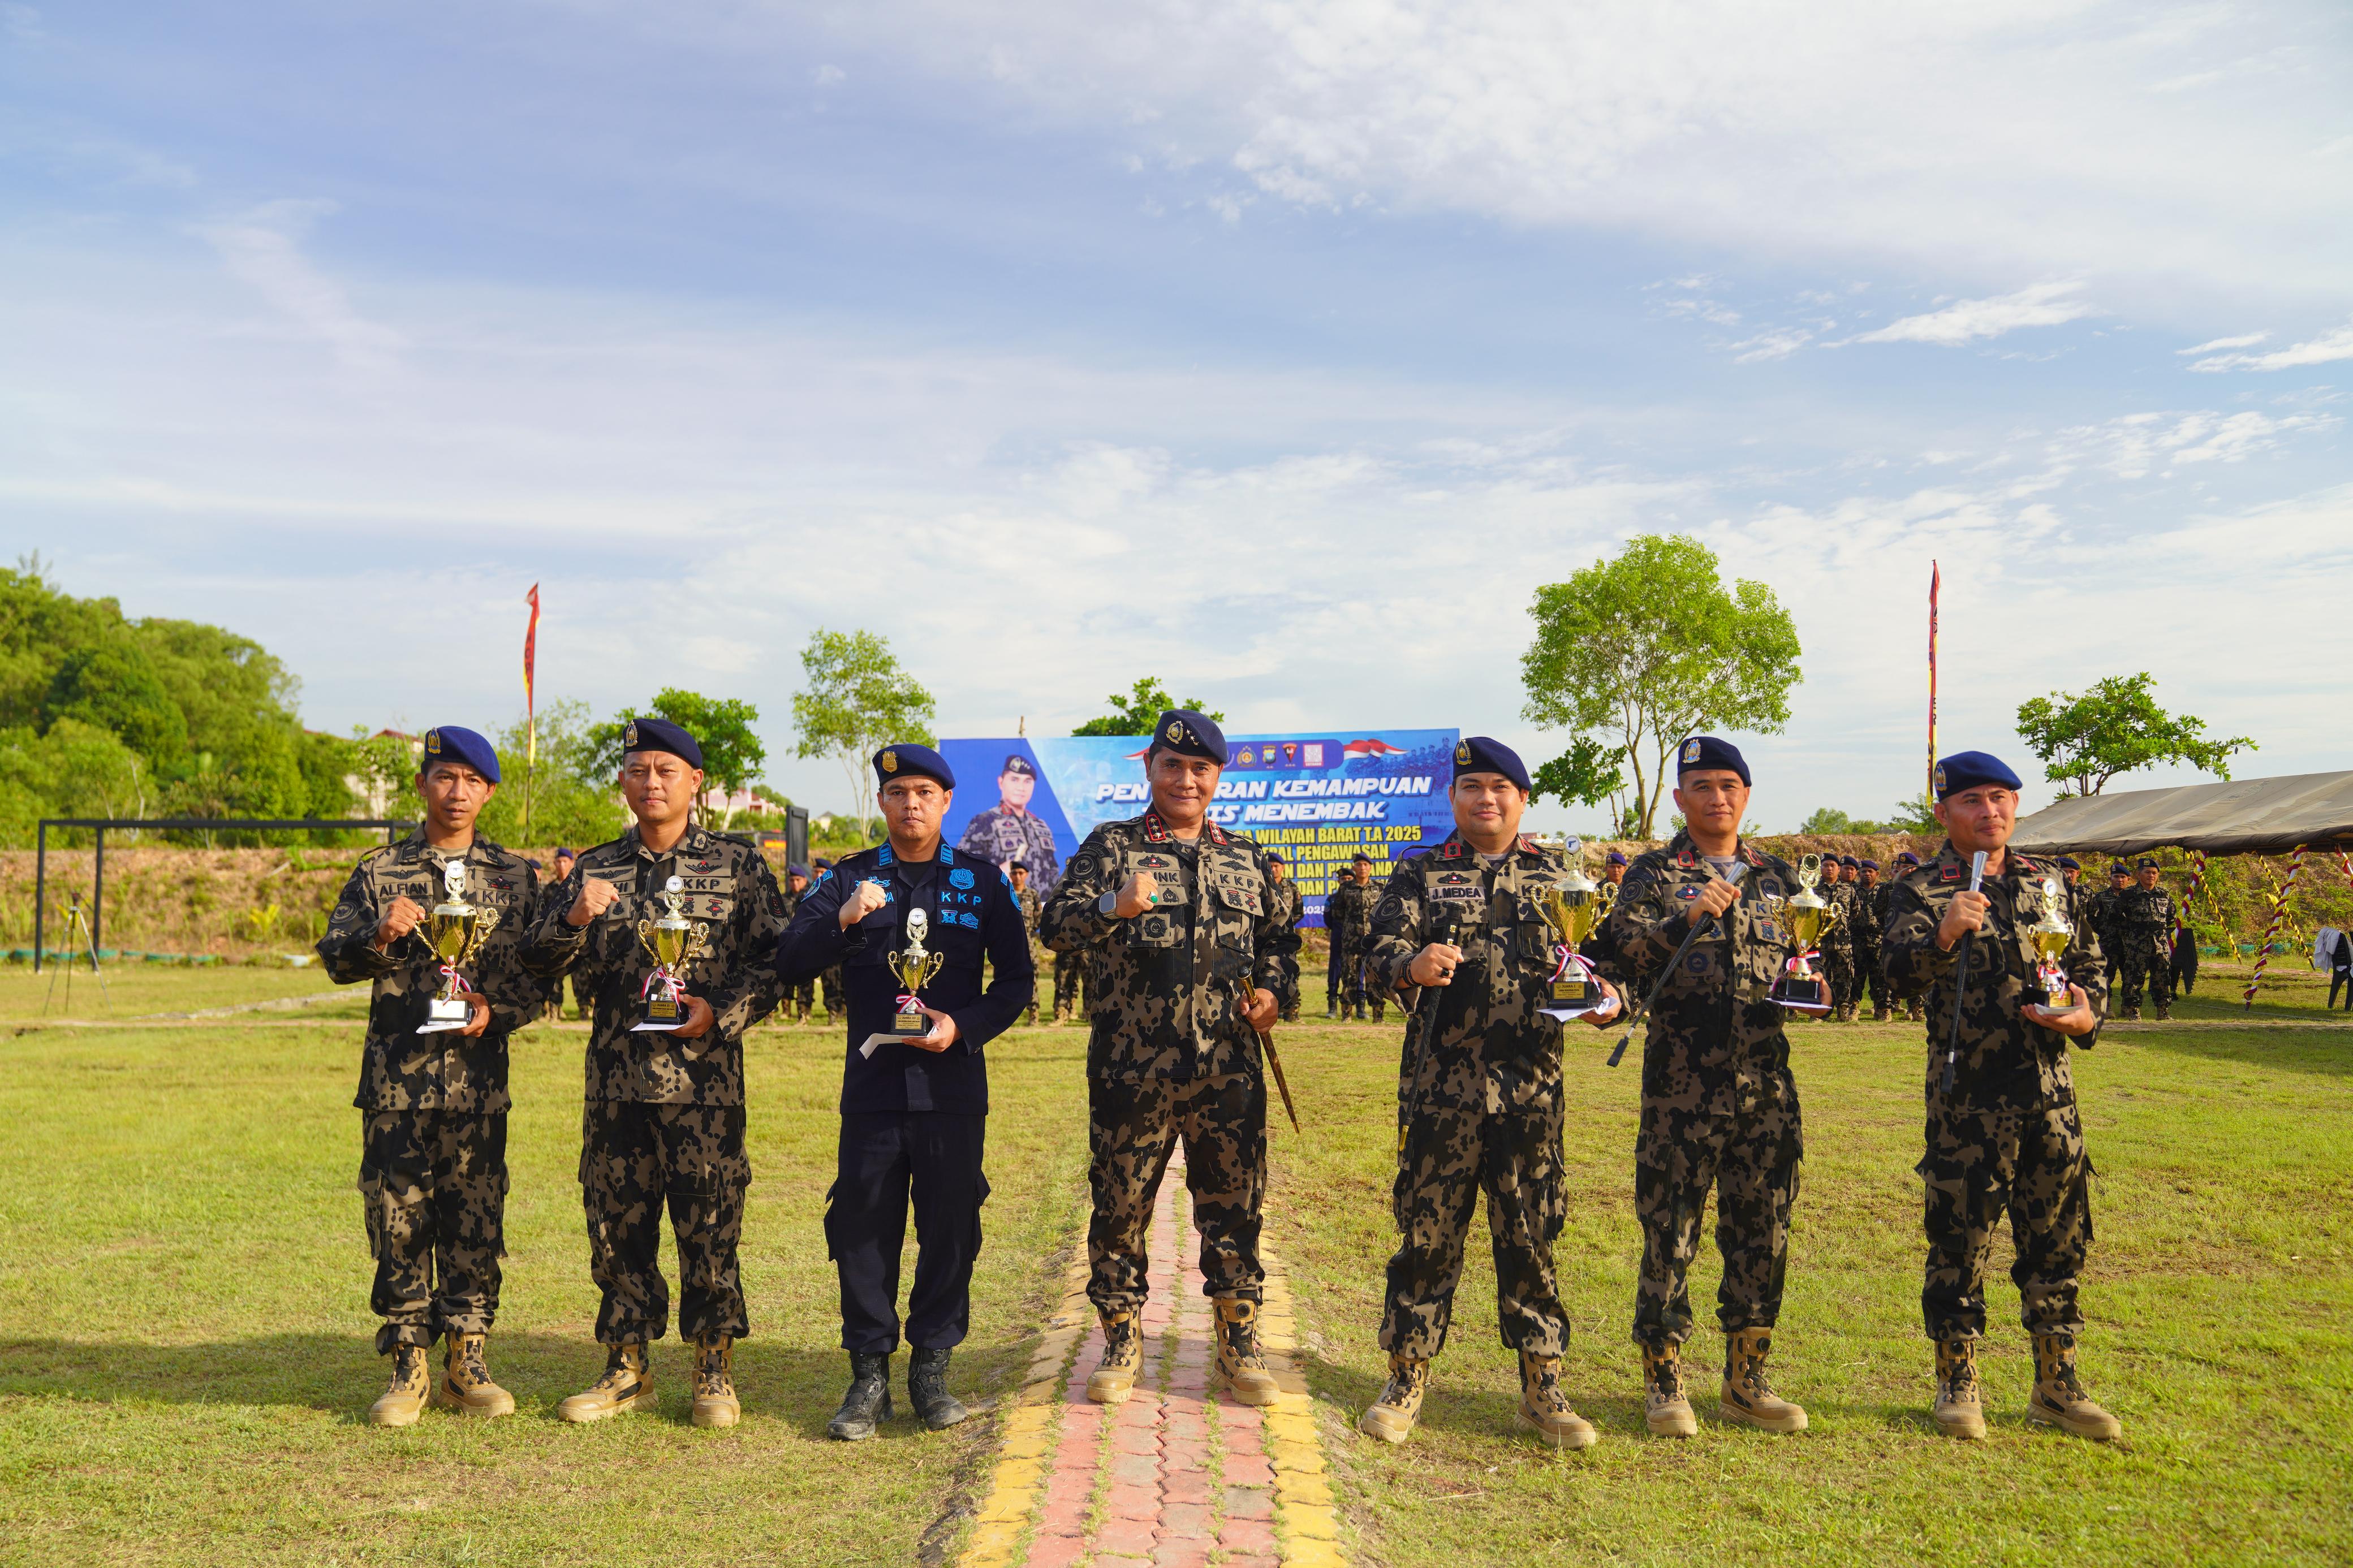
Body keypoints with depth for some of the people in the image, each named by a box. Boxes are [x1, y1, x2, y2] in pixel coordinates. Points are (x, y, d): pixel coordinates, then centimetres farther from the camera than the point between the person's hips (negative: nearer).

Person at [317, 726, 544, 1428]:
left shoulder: (516, 875, 9)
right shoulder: (380, 871, 7)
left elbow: (541, 971, 9)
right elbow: (335, 959, 2)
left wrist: (497, 1009, -9)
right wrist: (379, 936, -18)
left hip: (480, 1079, 1)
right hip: (397, 1076, 0)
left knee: (475, 1221, 5)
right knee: (398, 1220, 2)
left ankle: (466, 1363, 17)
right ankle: (408, 1367, 14)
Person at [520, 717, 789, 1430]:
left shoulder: (739, 864, 4)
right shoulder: (595, 870, 11)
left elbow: (777, 958, 2)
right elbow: (541, 961, 8)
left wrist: (721, 1012, -12)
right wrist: (574, 919, -12)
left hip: (704, 1077, -3)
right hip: (616, 1079, 3)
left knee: (709, 1225, 2)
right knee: (616, 1223, 10)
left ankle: (714, 1373, 17)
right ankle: (627, 1368, 25)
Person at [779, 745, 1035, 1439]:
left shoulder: (983, 880, 7)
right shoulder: (850, 878, 7)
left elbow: (1019, 978, 8)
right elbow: (789, 963, -3)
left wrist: (965, 1025, -8)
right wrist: (842, 921, -21)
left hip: (953, 1087, 0)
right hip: (871, 1086, 0)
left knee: (951, 1227, 5)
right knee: (863, 1229, 3)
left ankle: (932, 1369, 20)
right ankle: (869, 1375, 15)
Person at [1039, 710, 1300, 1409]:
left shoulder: (1245, 857, 13)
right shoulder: (1111, 847, 2)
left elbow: (1277, 937, 23)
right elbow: (1054, 926, -8)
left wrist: (1269, 989, 3)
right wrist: (1114, 906, -26)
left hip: (1229, 1070, 2)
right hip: (1132, 1068, -2)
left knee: (1234, 1207, 8)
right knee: (1120, 1205, 6)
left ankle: (1239, 1345, 23)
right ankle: (1121, 1344, 23)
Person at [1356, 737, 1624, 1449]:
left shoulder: (1557, 875, 12)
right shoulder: (1420, 875, 6)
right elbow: (1381, 953, -5)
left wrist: (1606, 998, -10)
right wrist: (1412, 965, -28)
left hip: (1531, 1082, 2)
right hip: (1441, 1084, -1)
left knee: (1532, 1233, 8)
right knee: (1429, 1229, 4)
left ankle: (1541, 1388, 19)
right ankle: (1407, 1379, 17)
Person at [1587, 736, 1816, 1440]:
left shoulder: (1778, 876, 13)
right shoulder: (1654, 874, 1)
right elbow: (1623, 960, -11)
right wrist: (1687, 918, -24)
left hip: (1767, 1082, 4)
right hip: (1682, 1083, -4)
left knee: (1763, 1231, 9)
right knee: (1670, 1231, -1)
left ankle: (1746, 1380, 23)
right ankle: (1665, 1383, 12)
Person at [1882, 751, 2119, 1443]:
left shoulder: (2049, 884, 10)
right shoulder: (1921, 890, -4)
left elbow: (2090, 964, 18)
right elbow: (1899, 962, -22)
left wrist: (2086, 1016, -3)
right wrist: (1942, 934, -43)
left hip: (2050, 1092, 5)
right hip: (1967, 1095, -4)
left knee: (2058, 1238, 11)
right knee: (1959, 1239, 2)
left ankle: (2056, 1386, 25)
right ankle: (1958, 1385, 16)